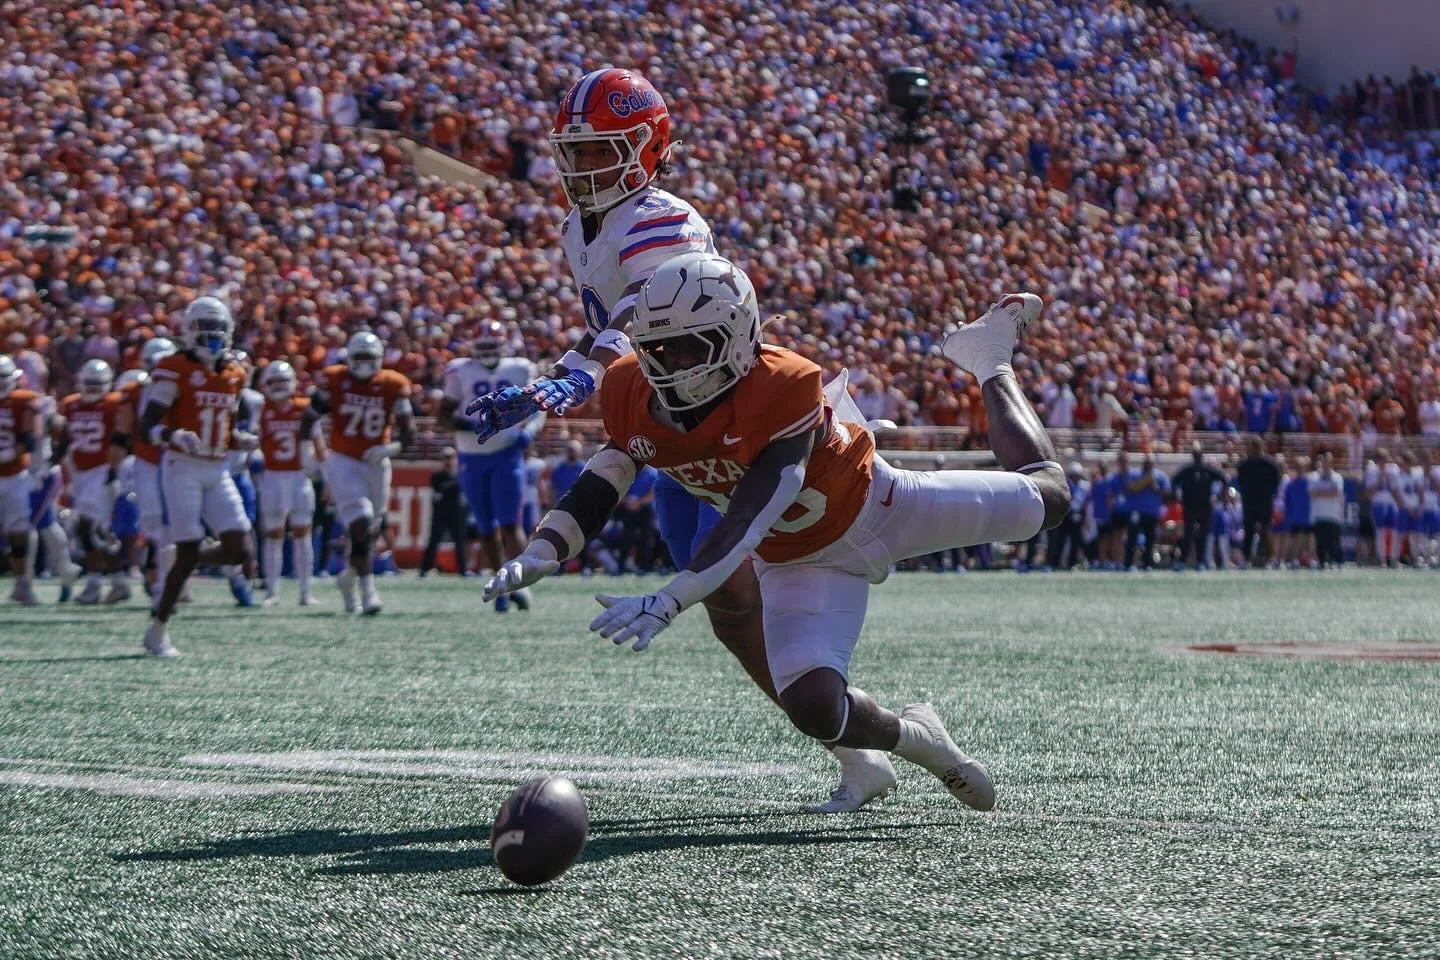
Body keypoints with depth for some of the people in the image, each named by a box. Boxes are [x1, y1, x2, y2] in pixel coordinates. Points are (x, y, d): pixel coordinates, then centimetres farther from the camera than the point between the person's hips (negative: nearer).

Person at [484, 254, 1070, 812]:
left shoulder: (781, 389, -38)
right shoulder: (635, 396, -19)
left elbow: (749, 521, -42)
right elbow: (598, 487, -11)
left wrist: (667, 604, -51)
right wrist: (539, 553, -29)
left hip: (876, 506, -3)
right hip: (800, 564, 3)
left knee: (1044, 500, 8)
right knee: (814, 709, -22)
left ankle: (990, 363, 37)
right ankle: (912, 737, 15)